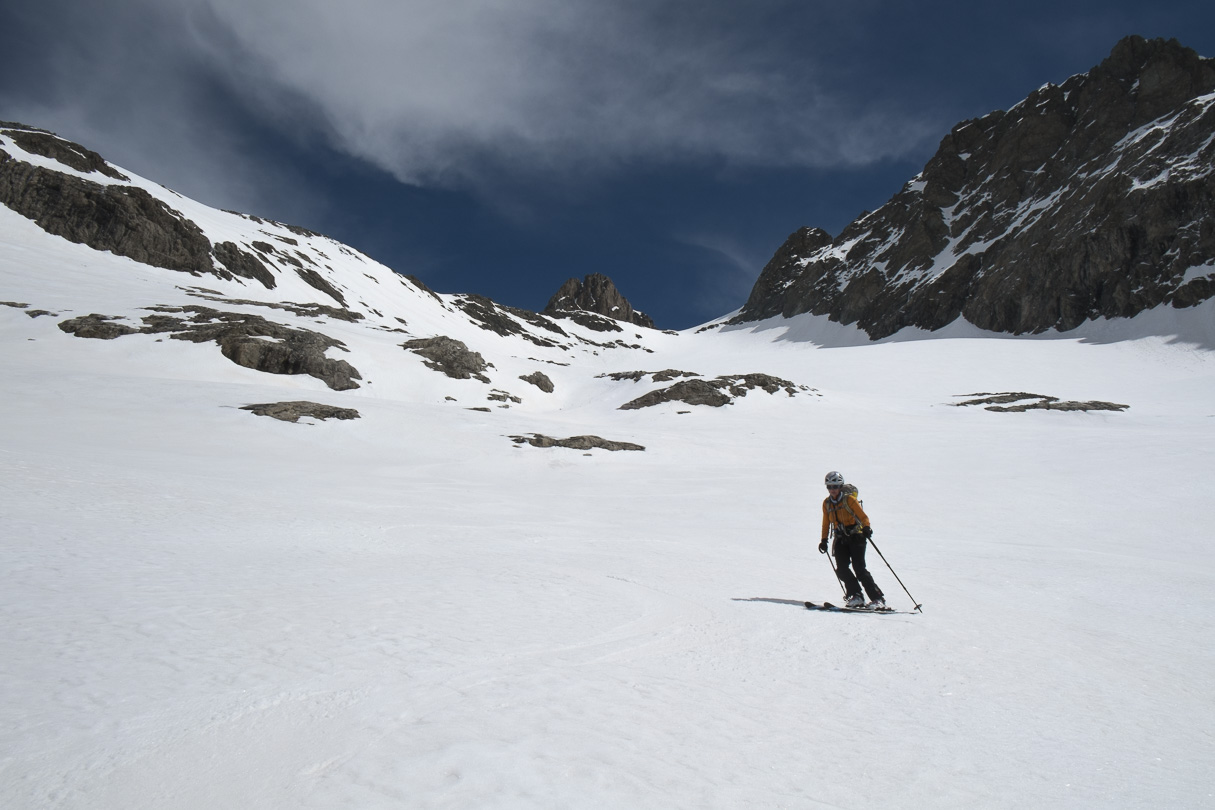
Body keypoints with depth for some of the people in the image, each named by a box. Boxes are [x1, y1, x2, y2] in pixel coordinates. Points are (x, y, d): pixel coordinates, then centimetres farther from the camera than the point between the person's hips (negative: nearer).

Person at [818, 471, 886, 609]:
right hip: (840, 539, 5)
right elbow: (826, 523, 20)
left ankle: (878, 598, -7)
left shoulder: (849, 499, -5)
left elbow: (862, 516, -9)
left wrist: (866, 528, -28)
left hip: (856, 536, -5)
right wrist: (824, 540, 15)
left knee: (859, 568, -15)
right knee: (841, 569, -12)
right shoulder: (826, 503, 9)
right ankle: (856, 596, -1)